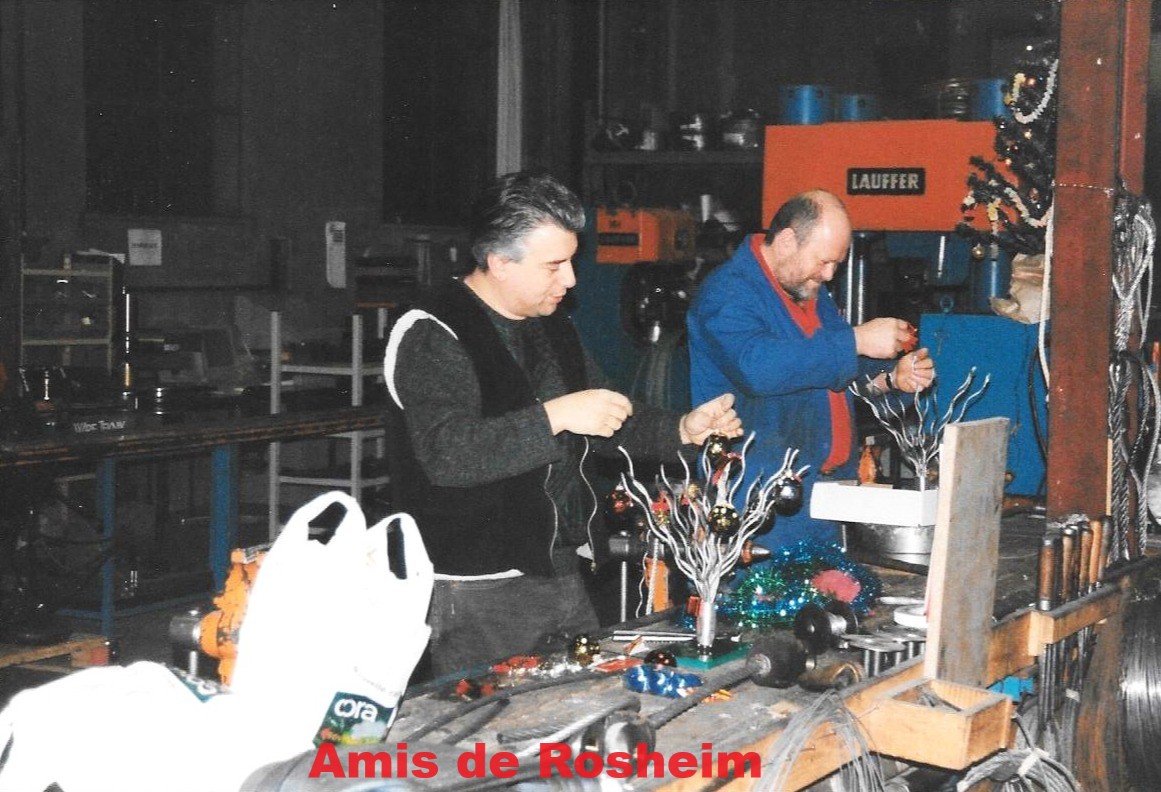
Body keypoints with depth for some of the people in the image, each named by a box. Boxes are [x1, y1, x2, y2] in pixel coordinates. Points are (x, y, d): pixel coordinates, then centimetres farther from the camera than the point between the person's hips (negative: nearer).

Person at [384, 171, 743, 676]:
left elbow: (604, 421, 22)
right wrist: (553, 416, -32)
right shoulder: (433, 335, -15)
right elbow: (446, 453, -28)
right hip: (479, 592, -8)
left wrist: (681, 430, 7)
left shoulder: (552, 327, 13)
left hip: (562, 573, 8)